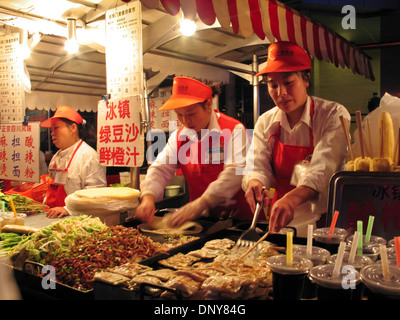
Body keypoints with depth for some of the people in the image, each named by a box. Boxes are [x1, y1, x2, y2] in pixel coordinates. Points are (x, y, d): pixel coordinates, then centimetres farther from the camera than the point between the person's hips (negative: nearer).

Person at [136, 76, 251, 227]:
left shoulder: (234, 130, -9)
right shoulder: (178, 137, 9)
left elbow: (234, 172, -22)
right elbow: (161, 169, 5)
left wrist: (201, 203, -33)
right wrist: (148, 197, -17)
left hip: (238, 218, -5)